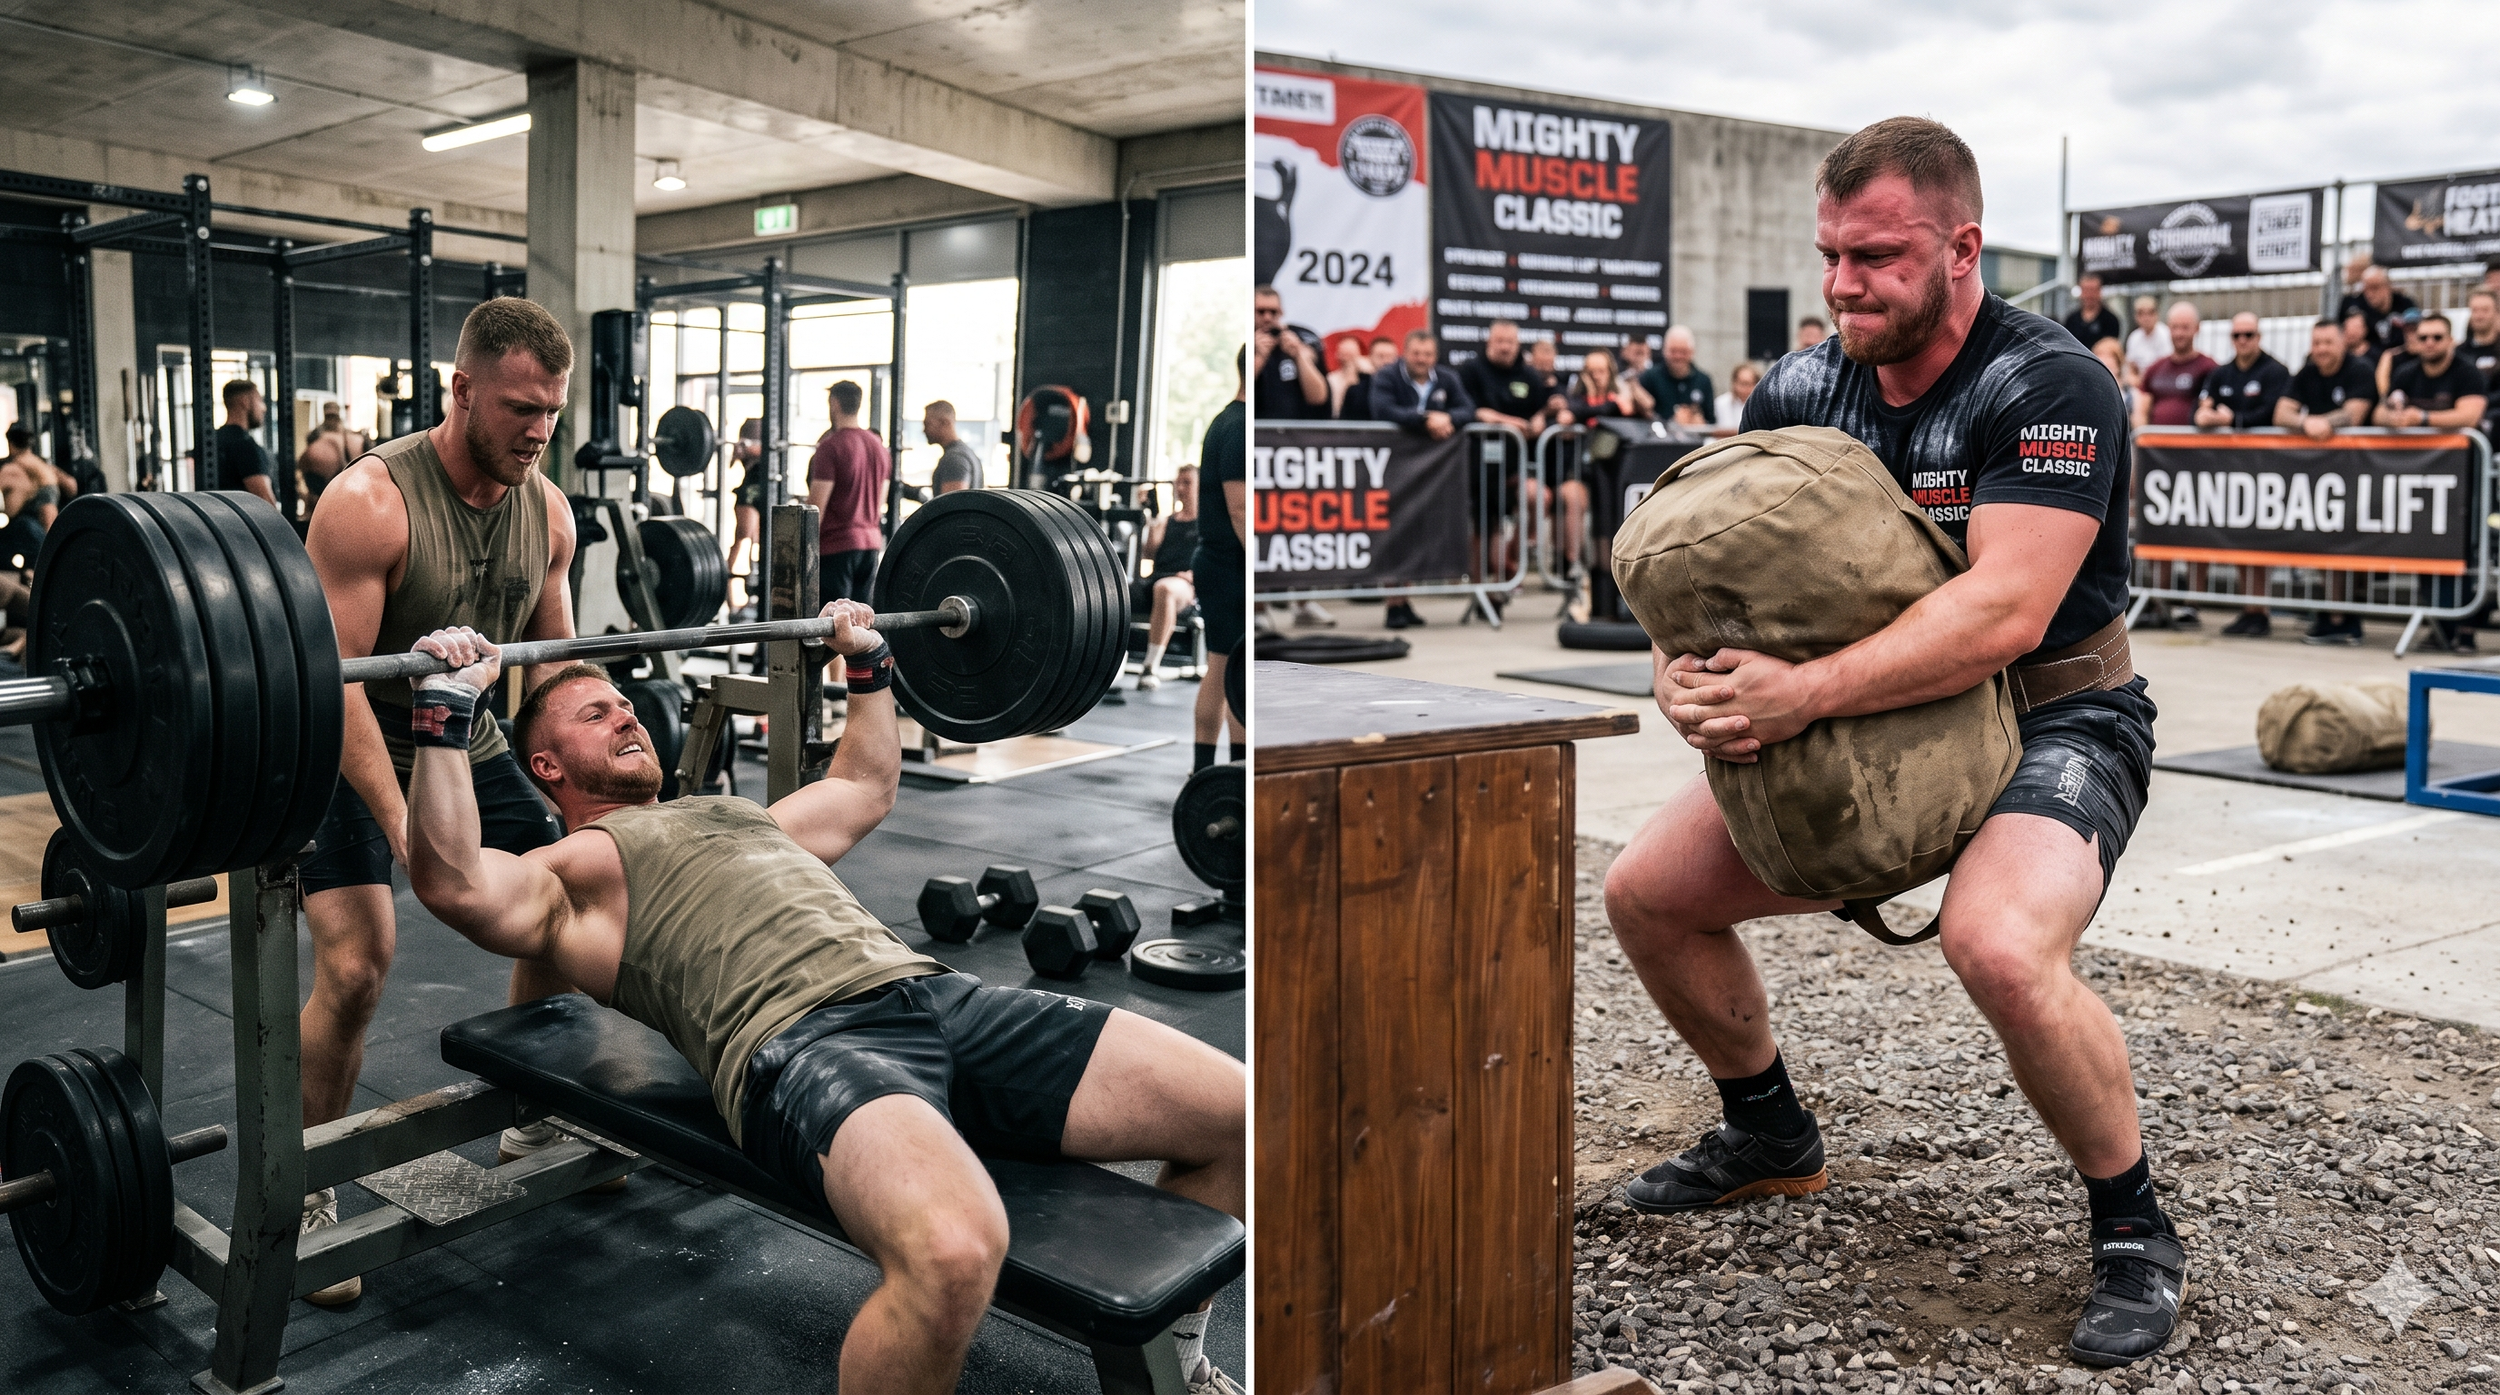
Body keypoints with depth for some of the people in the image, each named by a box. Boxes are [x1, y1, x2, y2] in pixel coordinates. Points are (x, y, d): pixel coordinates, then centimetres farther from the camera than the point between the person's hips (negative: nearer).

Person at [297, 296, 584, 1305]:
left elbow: (553, 660, 4)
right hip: (354, 758, -6)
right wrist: (403, 825, -37)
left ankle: (533, 1120, 26)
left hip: (473, 748, 6)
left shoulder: (548, 511, -6)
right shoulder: (370, 501, -25)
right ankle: (306, 1194, 2)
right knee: (354, 967, -18)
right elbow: (336, 682, -28)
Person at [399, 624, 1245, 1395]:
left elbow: (867, 786, 52)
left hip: (934, 992, 7)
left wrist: (869, 663, 51)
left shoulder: (740, 815, 37)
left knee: (1238, 1113, -5)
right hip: (797, 1041, -7)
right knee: (952, 1254, -42)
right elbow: (454, 883, -6)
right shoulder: (570, 872, 16)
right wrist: (446, 709, -7)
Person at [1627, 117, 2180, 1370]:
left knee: (1999, 944, -36)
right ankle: (1770, 1135, 25)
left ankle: (2134, 1231, -7)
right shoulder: (1799, 393, 0)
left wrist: (1805, 693, -40)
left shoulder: (2049, 385, -19)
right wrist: (1685, 672, -23)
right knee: (1645, 891, 0)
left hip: (2051, 727, -6)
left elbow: (2004, 611, -32)